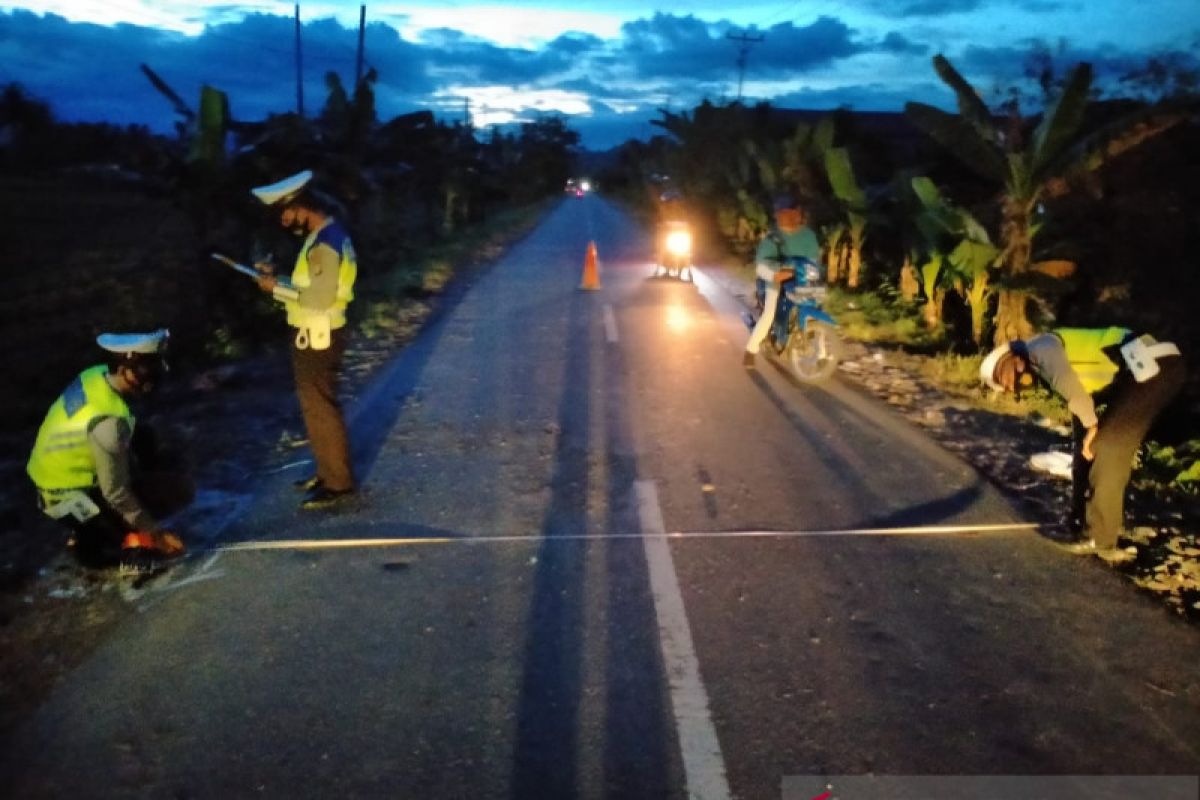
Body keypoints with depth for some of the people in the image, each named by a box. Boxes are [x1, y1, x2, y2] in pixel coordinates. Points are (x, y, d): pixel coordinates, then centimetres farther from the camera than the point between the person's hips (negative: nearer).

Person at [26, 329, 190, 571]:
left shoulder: (97, 376, -8)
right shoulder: (109, 420, -32)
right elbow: (116, 493, -23)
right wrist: (155, 532, -12)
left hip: (55, 477, 8)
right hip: (70, 499, -8)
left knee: (142, 438, 20)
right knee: (179, 489, -12)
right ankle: (95, 542, -1)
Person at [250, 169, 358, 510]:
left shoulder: (326, 243, -21)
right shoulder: (324, 236, 11)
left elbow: (320, 298, -26)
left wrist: (277, 288, -16)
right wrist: (279, 280, 5)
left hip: (317, 339, -10)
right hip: (313, 336, 10)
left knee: (321, 410, -2)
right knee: (316, 407, 18)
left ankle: (339, 484, 7)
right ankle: (327, 471, 30)